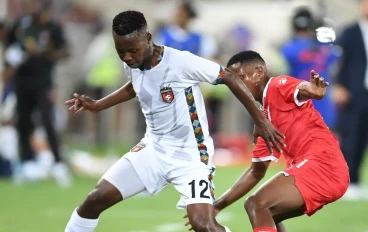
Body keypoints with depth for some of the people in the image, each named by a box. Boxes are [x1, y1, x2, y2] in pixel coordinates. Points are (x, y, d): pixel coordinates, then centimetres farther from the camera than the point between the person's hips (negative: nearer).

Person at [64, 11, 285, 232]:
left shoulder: (181, 62, -24)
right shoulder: (132, 65, -3)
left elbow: (231, 78, -15)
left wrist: (260, 120, -13)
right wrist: (97, 105, 12)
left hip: (190, 155, -6)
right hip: (153, 149, 6)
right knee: (96, 199, -2)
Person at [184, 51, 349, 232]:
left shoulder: (279, 86, -3)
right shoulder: (266, 119, 22)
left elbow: (303, 90, -26)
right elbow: (256, 171, 25)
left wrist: (312, 90, -52)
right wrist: (218, 205, 24)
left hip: (322, 164, -10)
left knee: (257, 205, -17)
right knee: (263, 211, 20)